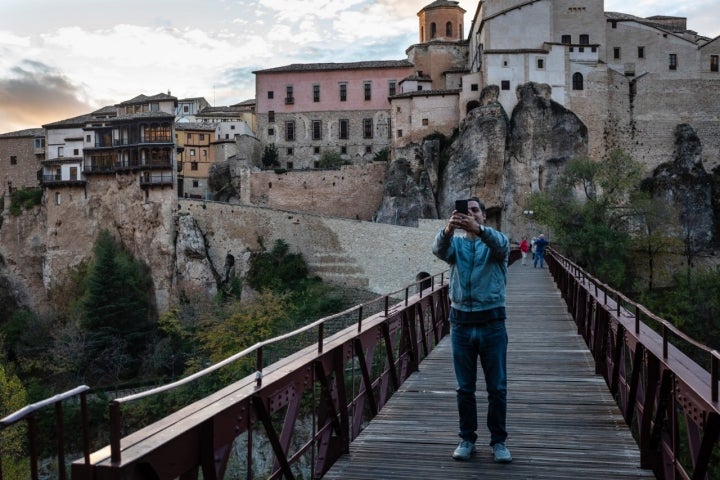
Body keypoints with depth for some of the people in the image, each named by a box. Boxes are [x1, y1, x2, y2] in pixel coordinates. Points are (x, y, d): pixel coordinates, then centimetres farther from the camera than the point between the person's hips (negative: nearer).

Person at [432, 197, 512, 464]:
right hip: (461, 323, 2)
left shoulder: (495, 241, 2)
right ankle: (467, 439, 23)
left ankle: (498, 441, 18)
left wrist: (479, 229, -44)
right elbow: (439, 250, -18)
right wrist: (448, 229, -40)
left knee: (497, 388, 5)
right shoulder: (456, 244, 6)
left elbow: (501, 245, -23)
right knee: (464, 388, 10)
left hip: (492, 323, -1)